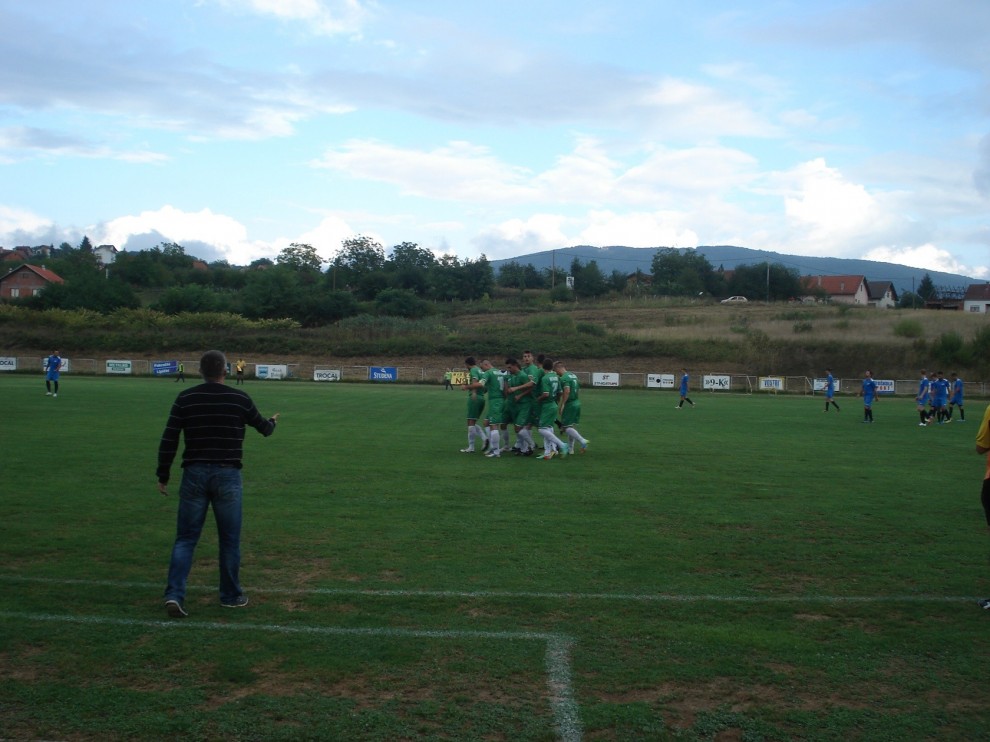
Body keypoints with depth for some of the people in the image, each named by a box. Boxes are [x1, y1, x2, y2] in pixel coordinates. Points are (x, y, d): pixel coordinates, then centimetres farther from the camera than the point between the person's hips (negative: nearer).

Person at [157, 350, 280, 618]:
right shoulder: (239, 399, -2)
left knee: (185, 539, 8)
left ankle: (174, 594, -5)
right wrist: (272, 422, 39)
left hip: (194, 474, 1)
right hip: (227, 475, -1)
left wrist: (163, 476, 7)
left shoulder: (184, 399, 0)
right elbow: (263, 428, 15)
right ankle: (231, 596, 22)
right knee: (229, 540, 12)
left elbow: (168, 441, -3)